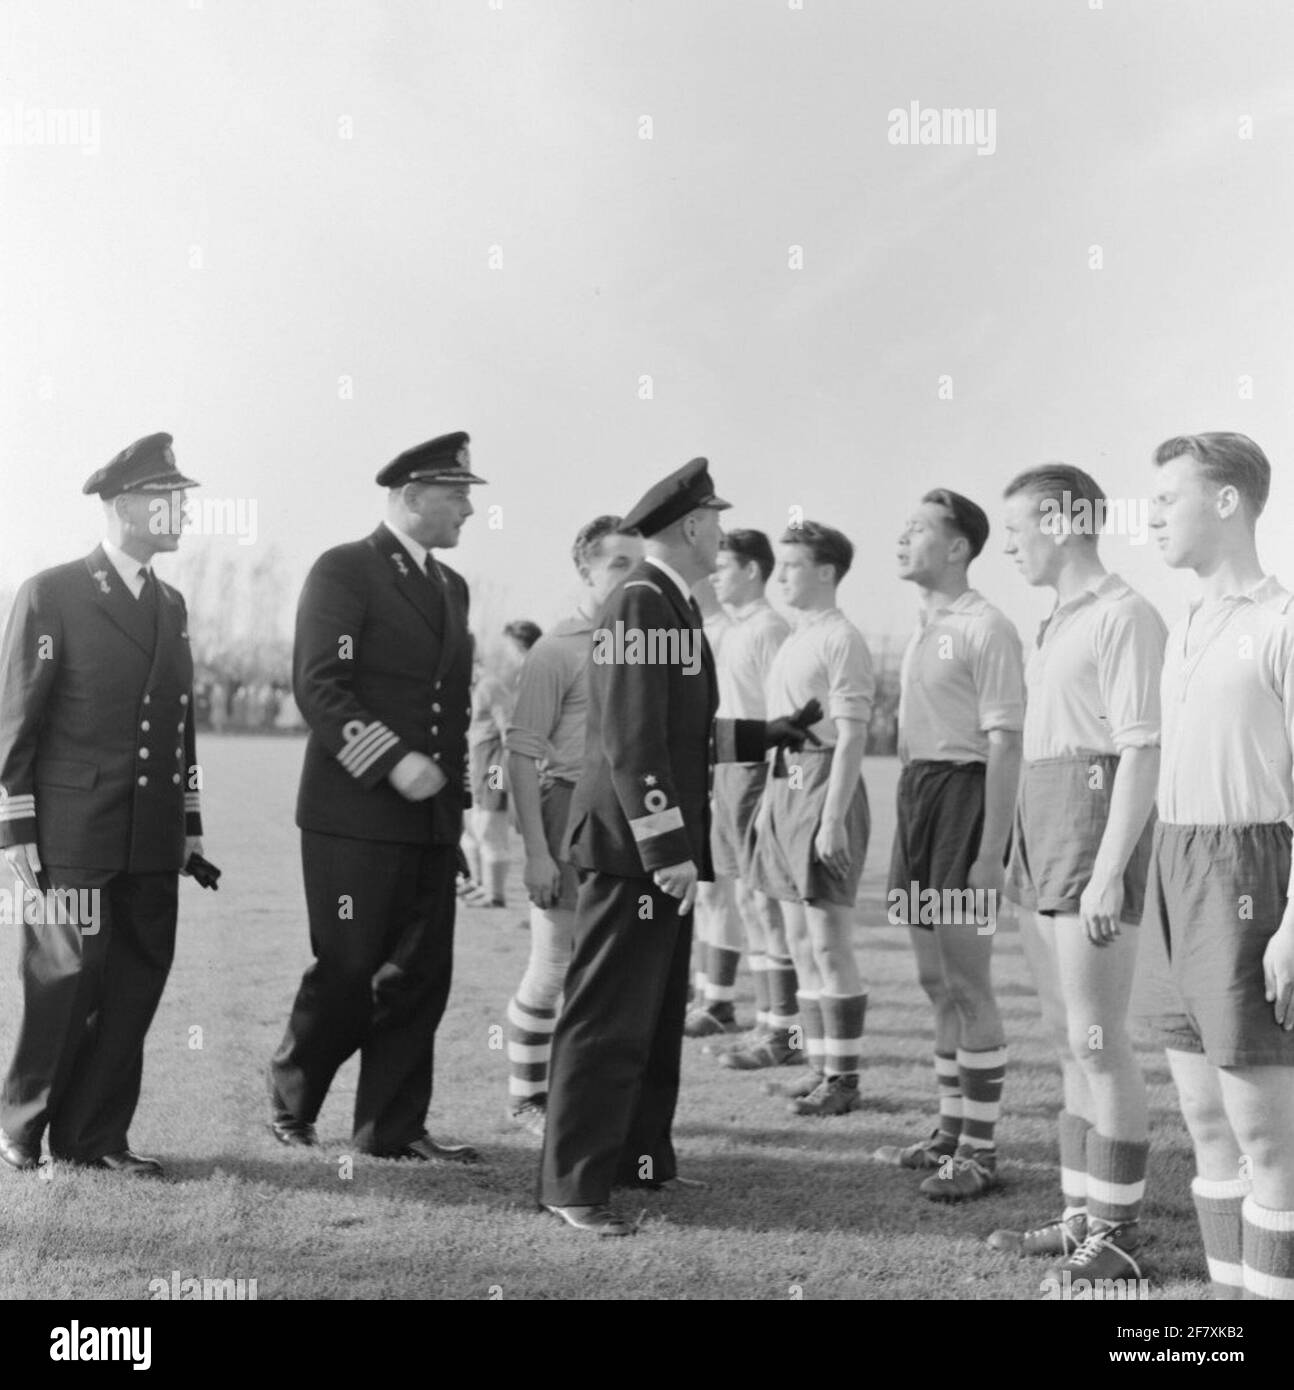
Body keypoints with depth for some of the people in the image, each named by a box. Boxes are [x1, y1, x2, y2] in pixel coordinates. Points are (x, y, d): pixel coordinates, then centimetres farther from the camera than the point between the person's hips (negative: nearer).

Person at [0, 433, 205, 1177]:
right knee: (68, 984, 0)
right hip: (71, 836, -6)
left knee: (136, 986, 6)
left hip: (153, 841, 6)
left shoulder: (172, 605, 14)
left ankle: (97, 1134, 17)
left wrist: (190, 820, 13)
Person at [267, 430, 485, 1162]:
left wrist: (455, 798, 16)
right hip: (356, 815, -7)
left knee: (421, 976, 6)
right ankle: (291, 1100, 21)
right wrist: (393, 761, -22)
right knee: (348, 972, 0)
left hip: (432, 820, 7)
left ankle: (395, 1127, 15)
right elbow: (319, 684, -15)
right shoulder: (344, 570, -6)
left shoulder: (452, 586, 18)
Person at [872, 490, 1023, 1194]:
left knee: (967, 984, -4)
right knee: (936, 983, 14)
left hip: (965, 793, -9)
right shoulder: (923, 627, 15)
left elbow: (1004, 745, -17)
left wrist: (990, 852, -21)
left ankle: (979, 1148, 4)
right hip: (917, 790, 9)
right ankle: (950, 1130, 24)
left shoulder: (985, 629, -12)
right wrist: (903, 844, 18)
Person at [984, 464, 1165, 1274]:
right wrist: (1022, 858, 19)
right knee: (1069, 1038, 11)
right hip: (1042, 828, 10)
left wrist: (1109, 872, -22)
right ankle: (1082, 1214, 18)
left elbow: (1142, 752, -17)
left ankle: (1118, 1229, 2)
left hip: (1097, 829, -9)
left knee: (1097, 1040, -7)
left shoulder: (1125, 616, -11)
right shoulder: (1061, 622, 18)